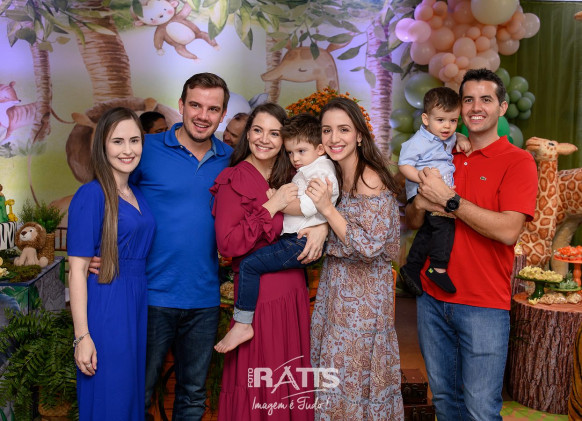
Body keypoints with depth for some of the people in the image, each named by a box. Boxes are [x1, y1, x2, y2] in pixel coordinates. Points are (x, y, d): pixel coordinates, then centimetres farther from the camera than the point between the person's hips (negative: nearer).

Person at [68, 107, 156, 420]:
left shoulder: (137, 195, 9)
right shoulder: (91, 195, -12)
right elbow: (77, 269, -14)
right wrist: (82, 335, -16)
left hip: (139, 302, 7)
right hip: (105, 307, -7)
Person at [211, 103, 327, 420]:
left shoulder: (288, 178, 10)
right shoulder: (234, 180, -8)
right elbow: (227, 244, -17)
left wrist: (323, 226, -10)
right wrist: (271, 208, -17)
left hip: (293, 290, 6)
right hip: (259, 292, -6)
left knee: (291, 381, 15)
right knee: (258, 387, 4)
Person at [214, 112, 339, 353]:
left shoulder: (321, 169, -6)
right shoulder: (305, 171, 23)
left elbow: (307, 206, -20)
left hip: (301, 243, -11)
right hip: (295, 239, 11)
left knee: (249, 265, -13)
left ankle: (242, 324, -9)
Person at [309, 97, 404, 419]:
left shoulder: (369, 179, -17)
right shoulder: (336, 175, 7)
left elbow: (369, 247, -23)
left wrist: (327, 208, -23)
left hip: (362, 293, -8)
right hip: (336, 286, 8)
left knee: (352, 380, 5)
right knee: (333, 376, 17)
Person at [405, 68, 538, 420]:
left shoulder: (518, 161, -5)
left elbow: (508, 230, -19)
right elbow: (412, 222, 12)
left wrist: (448, 200, -18)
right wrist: (421, 203, -11)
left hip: (484, 305, -5)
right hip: (433, 298, 5)